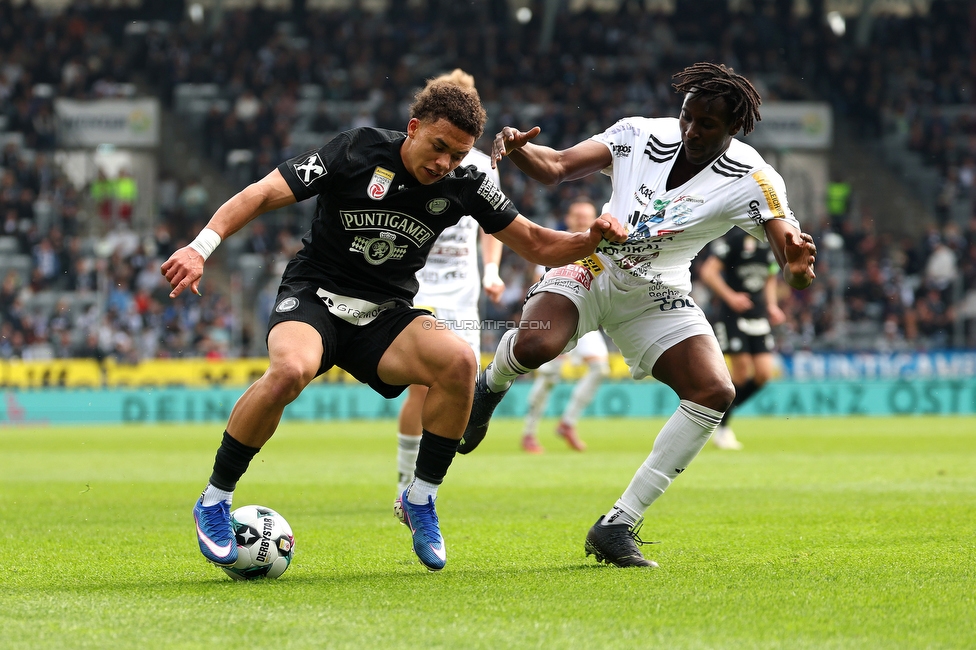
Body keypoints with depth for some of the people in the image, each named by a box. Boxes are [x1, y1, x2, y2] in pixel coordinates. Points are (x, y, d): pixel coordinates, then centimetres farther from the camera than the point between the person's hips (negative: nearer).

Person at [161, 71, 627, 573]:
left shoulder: (463, 186, -4)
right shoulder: (358, 152, -14)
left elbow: (537, 245, 4)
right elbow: (262, 194, -14)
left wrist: (591, 239, -17)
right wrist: (201, 247, -28)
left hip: (385, 317, 3)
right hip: (313, 298, -3)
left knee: (459, 361, -27)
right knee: (291, 369, -37)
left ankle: (420, 501, -8)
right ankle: (214, 502, -17)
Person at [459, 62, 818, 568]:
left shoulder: (752, 180, -16)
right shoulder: (641, 135, -13)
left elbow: (791, 260, -25)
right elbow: (555, 167, -15)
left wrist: (798, 266, -50)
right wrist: (517, 149, -37)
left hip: (657, 298, 2)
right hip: (592, 267, -2)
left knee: (715, 393, -19)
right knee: (535, 346, -34)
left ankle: (616, 527, -12)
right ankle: (489, 387, 9)